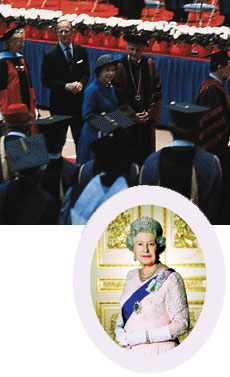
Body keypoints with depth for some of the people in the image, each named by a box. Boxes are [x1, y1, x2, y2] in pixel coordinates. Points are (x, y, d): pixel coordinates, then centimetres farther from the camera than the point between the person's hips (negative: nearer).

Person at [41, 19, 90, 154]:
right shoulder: (50, 55, -6)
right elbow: (46, 80, -8)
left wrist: (81, 83, -14)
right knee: (58, 139, 1)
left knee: (80, 137, 10)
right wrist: (66, 86, -19)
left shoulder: (81, 51, 5)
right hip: (59, 102, -3)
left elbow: (87, 73, 8)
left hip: (79, 101, 3)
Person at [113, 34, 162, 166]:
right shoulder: (120, 67, -6)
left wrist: (150, 113, -6)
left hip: (147, 119, 3)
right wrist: (133, 115, -12)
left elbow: (157, 92, 4)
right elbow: (118, 96, -7)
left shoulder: (150, 65, 3)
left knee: (145, 154, 6)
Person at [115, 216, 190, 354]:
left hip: (159, 353, -6)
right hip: (132, 351, 6)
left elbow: (182, 325, -12)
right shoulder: (132, 276, 12)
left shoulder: (171, 279, -8)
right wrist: (119, 330, 1)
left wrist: (144, 337, -18)